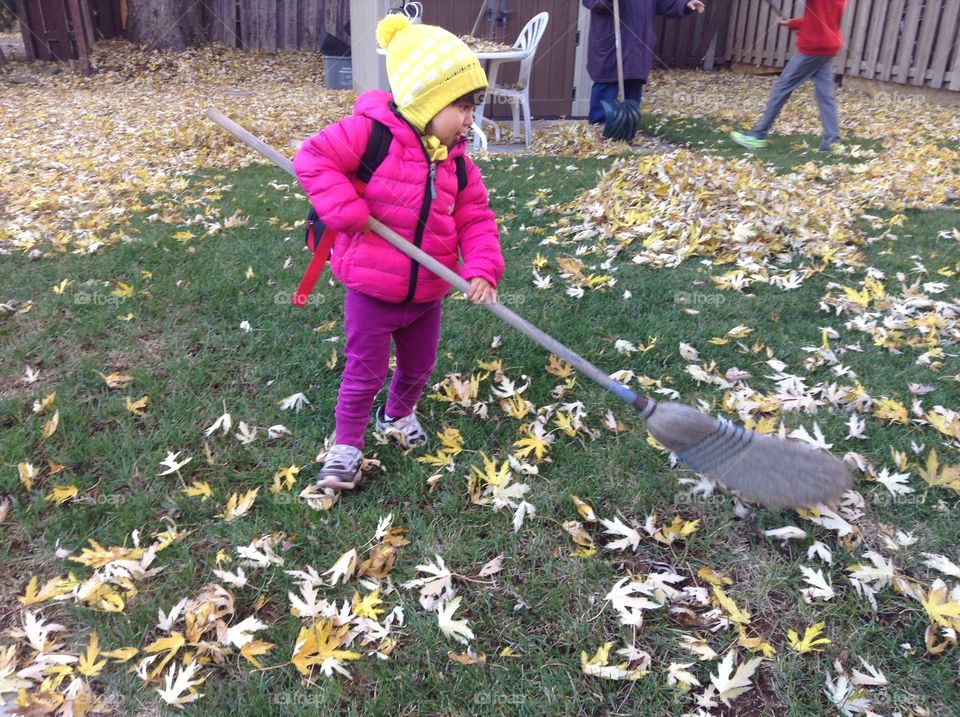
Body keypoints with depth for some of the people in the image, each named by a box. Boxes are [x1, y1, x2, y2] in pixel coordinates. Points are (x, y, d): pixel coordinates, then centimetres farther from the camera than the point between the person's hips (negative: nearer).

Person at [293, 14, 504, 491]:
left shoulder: (456, 160, 0)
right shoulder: (370, 133, -18)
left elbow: (476, 218, 0)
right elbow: (312, 158, -19)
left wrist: (482, 269, -15)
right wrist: (344, 208, -30)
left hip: (427, 293, 6)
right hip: (371, 290, -6)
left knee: (418, 366, 23)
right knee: (365, 372, 5)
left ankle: (398, 414, 52)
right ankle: (347, 444, 25)